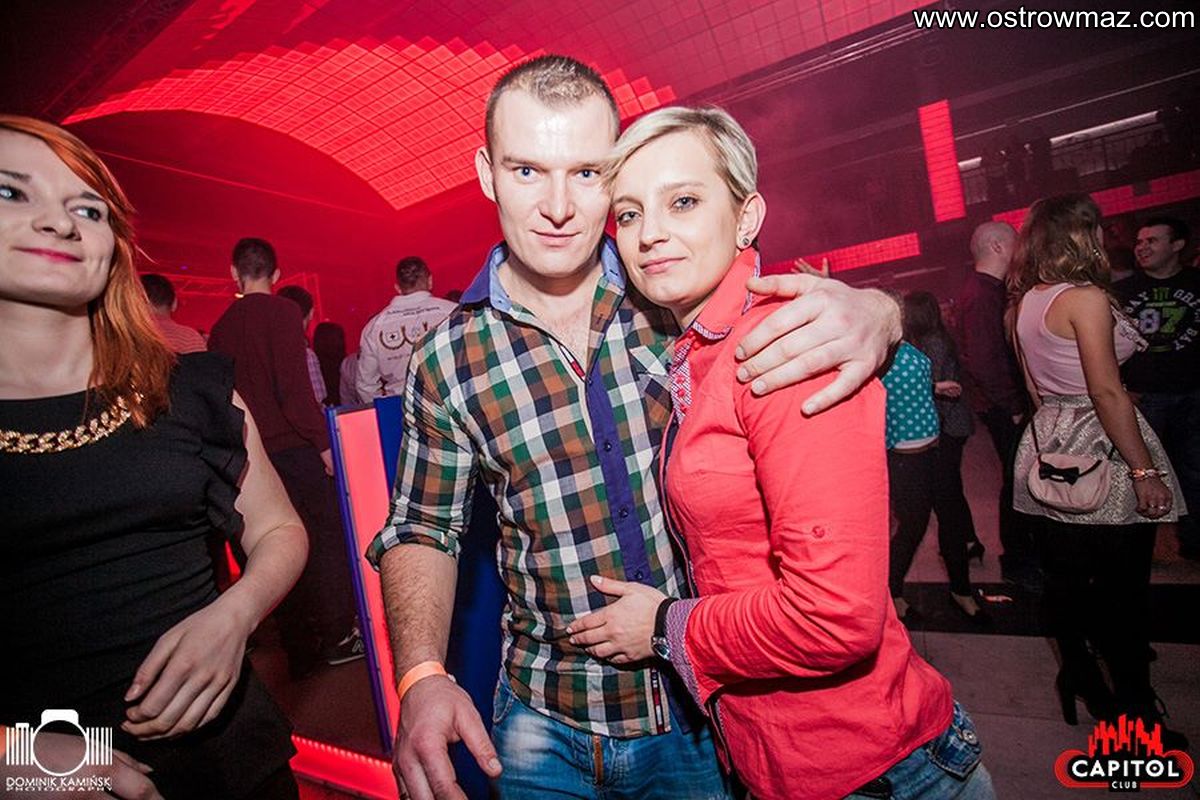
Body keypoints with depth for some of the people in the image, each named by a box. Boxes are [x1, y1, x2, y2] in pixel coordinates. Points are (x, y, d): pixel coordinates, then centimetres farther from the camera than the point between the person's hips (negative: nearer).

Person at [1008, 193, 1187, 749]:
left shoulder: (1023, 303, 9)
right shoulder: (1085, 298, -15)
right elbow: (1107, 392, -19)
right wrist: (1144, 470, -15)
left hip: (1051, 447, 8)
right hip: (1100, 451, -7)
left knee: (1066, 574, 16)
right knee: (1123, 587, 6)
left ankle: (1079, 675, 31)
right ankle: (1136, 709, 20)